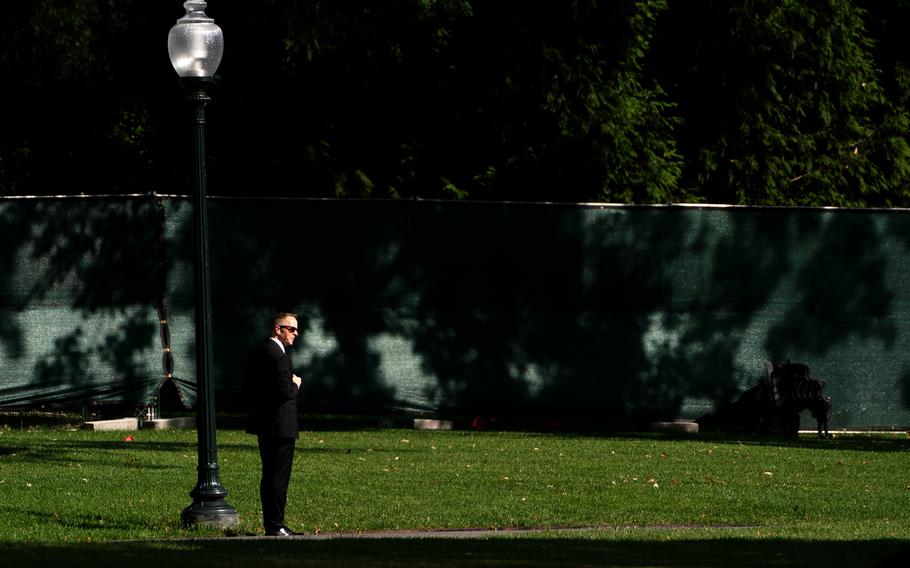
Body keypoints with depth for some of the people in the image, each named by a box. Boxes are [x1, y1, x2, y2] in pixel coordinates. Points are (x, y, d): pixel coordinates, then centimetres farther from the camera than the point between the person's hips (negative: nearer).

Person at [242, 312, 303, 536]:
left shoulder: (257, 352, 11)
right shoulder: (278, 356, -18)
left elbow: (247, 385, 16)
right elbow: (285, 392, -23)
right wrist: (295, 384, -4)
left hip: (263, 424, 10)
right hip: (280, 425, -10)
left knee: (269, 475, 14)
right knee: (279, 476, -5)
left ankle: (271, 523, 19)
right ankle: (275, 525, -4)